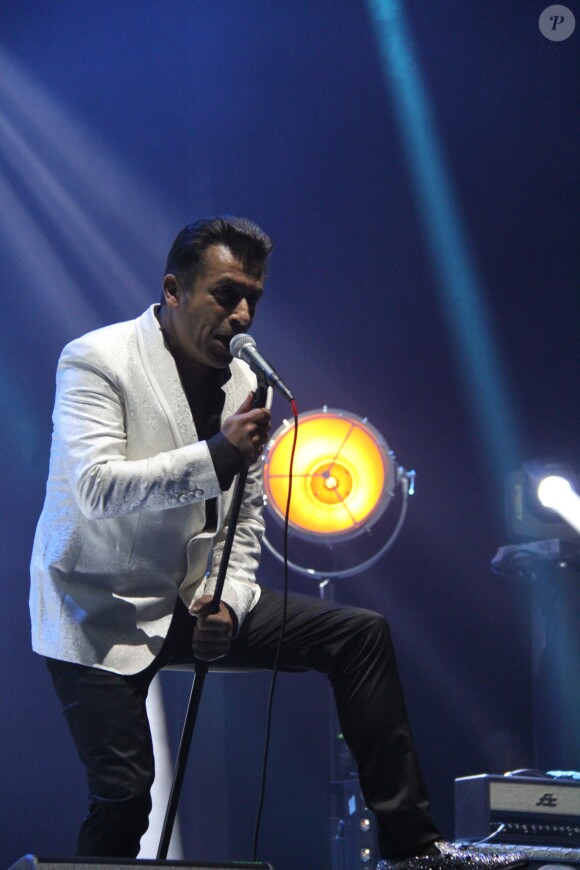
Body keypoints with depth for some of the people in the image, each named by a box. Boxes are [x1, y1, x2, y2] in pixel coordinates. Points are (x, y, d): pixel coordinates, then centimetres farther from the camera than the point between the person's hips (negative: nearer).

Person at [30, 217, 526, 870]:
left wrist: (227, 602, -8)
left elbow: (245, 521, 11)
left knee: (360, 633, -2)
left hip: (196, 601, 7)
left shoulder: (244, 383, 7)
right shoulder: (94, 361, -12)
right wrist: (217, 456, -32)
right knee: (123, 794, -19)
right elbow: (95, 486, -26)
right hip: (103, 613, -6)